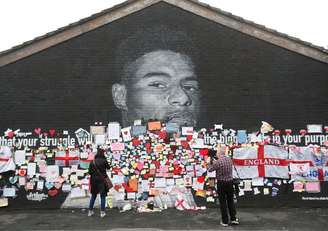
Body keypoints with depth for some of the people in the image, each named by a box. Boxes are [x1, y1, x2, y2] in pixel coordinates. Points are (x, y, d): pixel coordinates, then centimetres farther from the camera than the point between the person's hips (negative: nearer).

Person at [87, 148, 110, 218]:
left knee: (93, 196, 17)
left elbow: (89, 172, -2)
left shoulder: (93, 161, -2)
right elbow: (108, 167, 5)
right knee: (103, 196, 8)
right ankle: (102, 212, 8)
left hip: (94, 180, 3)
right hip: (102, 180, -3)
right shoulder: (104, 161, -11)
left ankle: (90, 211, 22)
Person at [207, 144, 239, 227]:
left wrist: (210, 161, 9)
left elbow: (210, 169, -7)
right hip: (230, 182, 5)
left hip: (221, 183, -5)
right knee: (230, 201, 18)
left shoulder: (218, 162, -18)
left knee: (223, 202, 5)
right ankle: (233, 219, 22)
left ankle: (225, 221, 13)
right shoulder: (229, 160, 2)